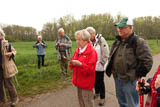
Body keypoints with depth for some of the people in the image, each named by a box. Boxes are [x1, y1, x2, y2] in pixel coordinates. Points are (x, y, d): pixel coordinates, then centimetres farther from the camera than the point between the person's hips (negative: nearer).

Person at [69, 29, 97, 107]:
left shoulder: (92, 52, -17)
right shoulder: (77, 50, 6)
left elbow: (91, 69, -20)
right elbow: (75, 63, 14)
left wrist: (80, 64, -33)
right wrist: (72, 64, -9)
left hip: (86, 83, -7)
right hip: (78, 81, 7)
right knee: (80, 101, 23)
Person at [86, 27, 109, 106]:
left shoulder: (101, 40, -13)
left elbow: (105, 53, -13)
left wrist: (102, 62, -11)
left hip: (99, 65, -5)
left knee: (100, 81, 5)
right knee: (95, 79, 18)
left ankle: (102, 97, 24)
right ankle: (97, 92, 43)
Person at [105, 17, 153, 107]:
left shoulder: (139, 42, -16)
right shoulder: (117, 41, 8)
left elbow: (147, 61, -18)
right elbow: (112, 56, 20)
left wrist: (137, 75, -14)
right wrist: (112, 70, 14)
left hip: (129, 79, -7)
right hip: (117, 78, 7)